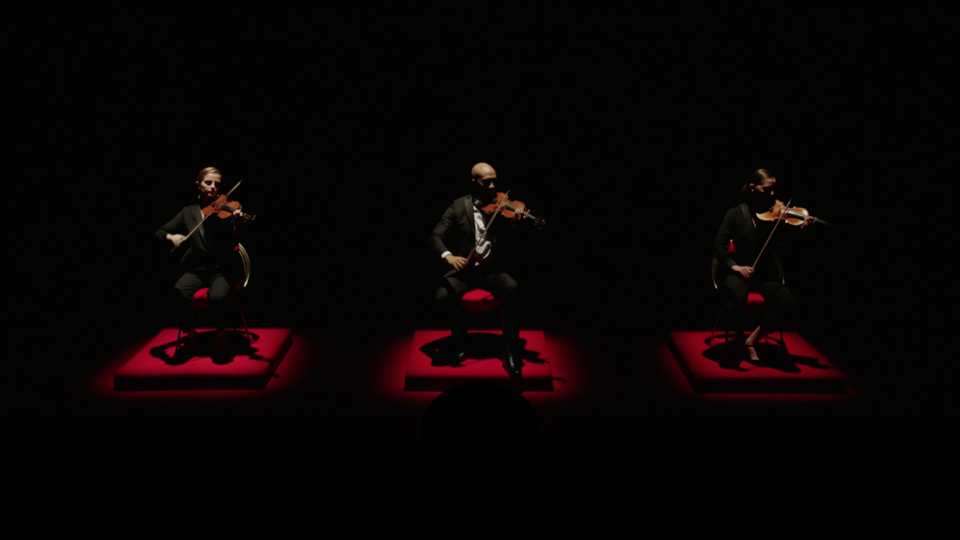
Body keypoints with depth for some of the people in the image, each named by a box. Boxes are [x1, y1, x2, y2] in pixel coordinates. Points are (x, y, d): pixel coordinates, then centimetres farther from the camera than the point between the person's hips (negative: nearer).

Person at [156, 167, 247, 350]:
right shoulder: (188, 212, 8)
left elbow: (231, 245, -12)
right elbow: (160, 231, 11)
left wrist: (238, 225, -32)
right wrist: (171, 236, -12)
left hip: (222, 269, -2)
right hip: (196, 270, 3)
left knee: (217, 296, -33)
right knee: (178, 293, -28)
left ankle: (221, 332, -3)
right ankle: (190, 331, -1)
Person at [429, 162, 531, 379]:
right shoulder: (459, 206, 2)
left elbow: (508, 244, -4)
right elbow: (436, 237, -5)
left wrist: (515, 227, -26)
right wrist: (448, 256, -26)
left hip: (491, 270, 0)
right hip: (464, 269, 0)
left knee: (512, 289, -30)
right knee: (442, 296, -28)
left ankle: (510, 349, -15)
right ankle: (461, 336, 3)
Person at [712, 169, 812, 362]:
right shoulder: (736, 214, -3)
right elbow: (718, 246, -9)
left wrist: (801, 230, -24)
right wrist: (735, 266, -25)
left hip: (765, 274, 3)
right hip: (738, 272, -3)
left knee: (788, 304, -25)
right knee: (735, 300, -36)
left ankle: (752, 339, -6)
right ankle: (735, 341, -2)